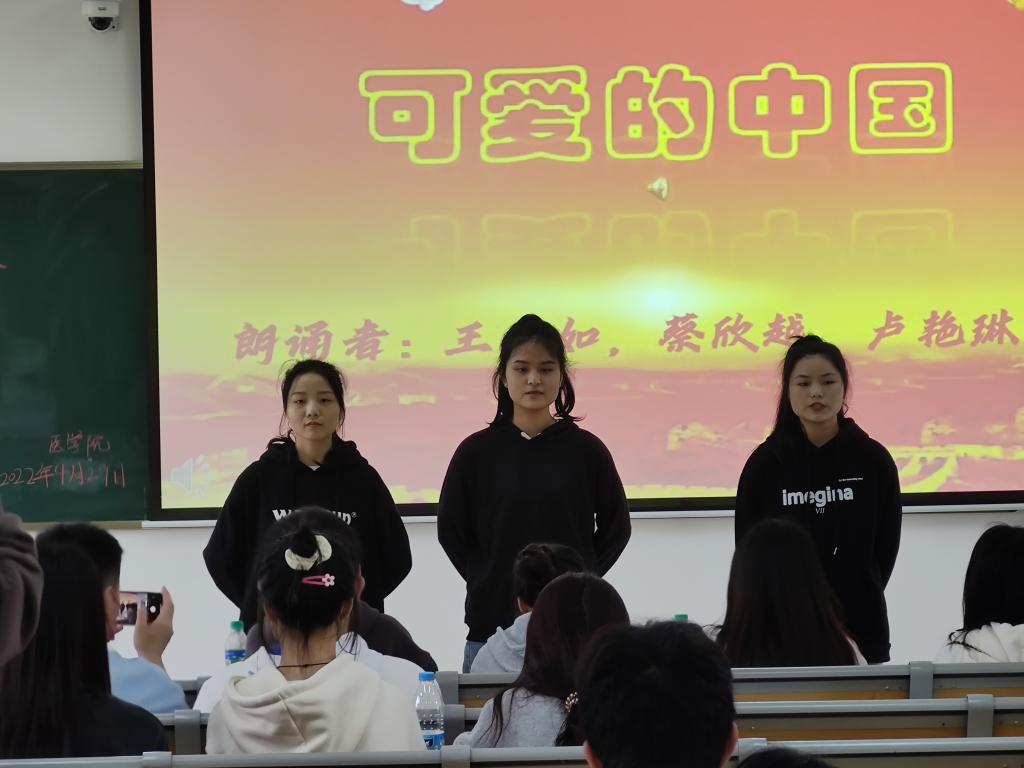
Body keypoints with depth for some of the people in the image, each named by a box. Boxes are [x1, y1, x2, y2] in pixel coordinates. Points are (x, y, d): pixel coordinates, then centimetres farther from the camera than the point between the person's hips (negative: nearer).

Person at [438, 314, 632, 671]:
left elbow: (615, 527, 10)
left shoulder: (585, 450, 2)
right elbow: (451, 531, 9)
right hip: (492, 621, 0)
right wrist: (489, 582, 2)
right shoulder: (476, 452, 2)